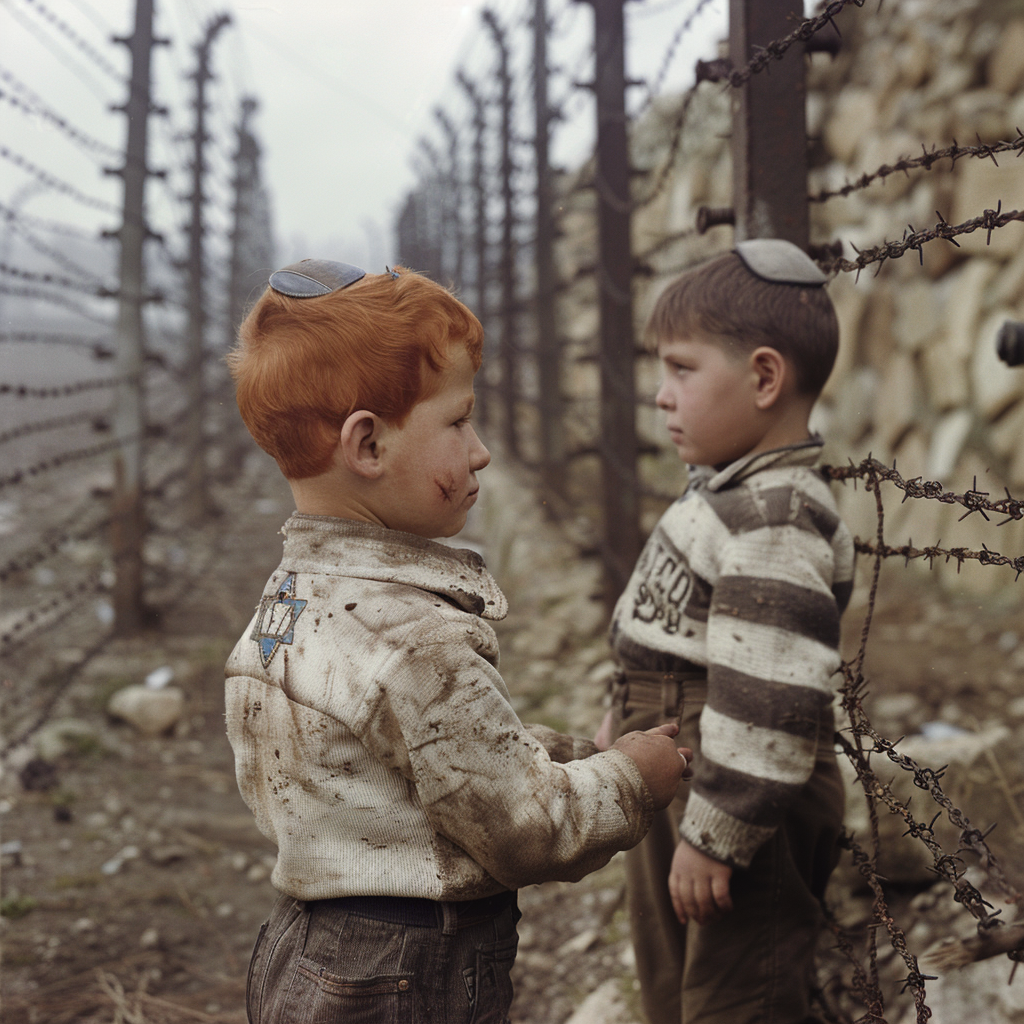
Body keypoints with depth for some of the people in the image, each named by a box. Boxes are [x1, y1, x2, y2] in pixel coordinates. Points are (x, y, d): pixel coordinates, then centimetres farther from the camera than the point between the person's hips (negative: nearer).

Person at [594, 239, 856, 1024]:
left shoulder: (775, 522, -25)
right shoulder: (729, 497, 8)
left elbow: (768, 698, -29)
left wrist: (714, 835, -26)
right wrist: (626, 724, 26)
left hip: (747, 810, -10)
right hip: (669, 781, 10)